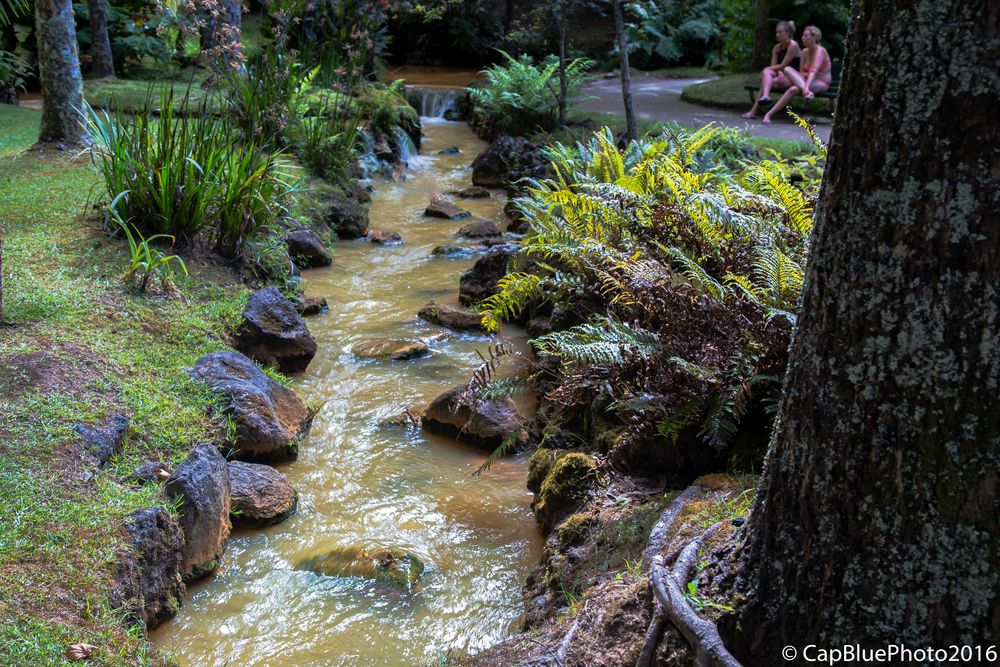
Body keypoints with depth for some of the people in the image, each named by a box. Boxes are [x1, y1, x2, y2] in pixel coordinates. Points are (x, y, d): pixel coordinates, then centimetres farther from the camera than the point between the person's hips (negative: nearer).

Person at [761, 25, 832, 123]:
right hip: (807, 79, 7)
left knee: (793, 89, -34)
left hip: (821, 83, -7)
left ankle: (769, 114, -36)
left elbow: (814, 71, -29)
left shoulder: (820, 51, -14)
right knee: (787, 69, -20)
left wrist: (806, 87, -44)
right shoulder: (805, 52, 7)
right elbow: (802, 72, 6)